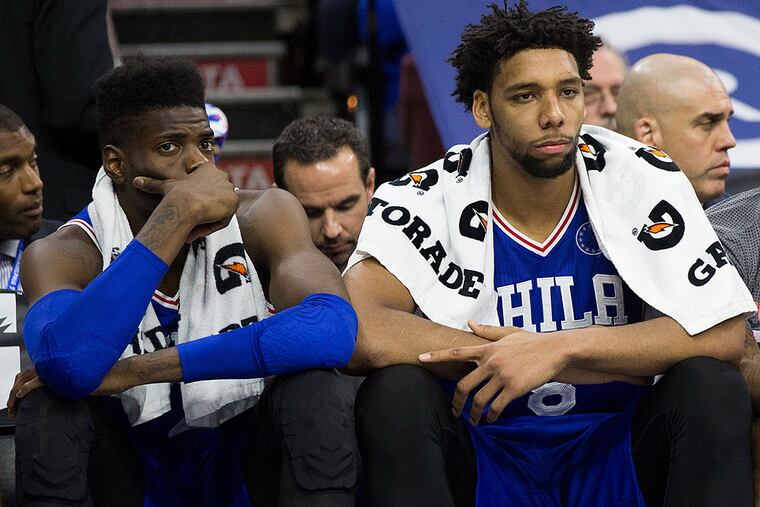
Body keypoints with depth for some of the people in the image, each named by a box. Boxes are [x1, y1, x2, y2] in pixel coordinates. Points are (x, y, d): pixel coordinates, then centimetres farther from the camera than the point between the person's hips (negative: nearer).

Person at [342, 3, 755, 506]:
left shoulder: (640, 179, -6)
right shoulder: (428, 199, -11)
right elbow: (361, 332, -29)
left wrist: (562, 348, -28)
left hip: (616, 453, 1)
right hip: (483, 459, -1)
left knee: (713, 388, -26)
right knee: (395, 392, -29)